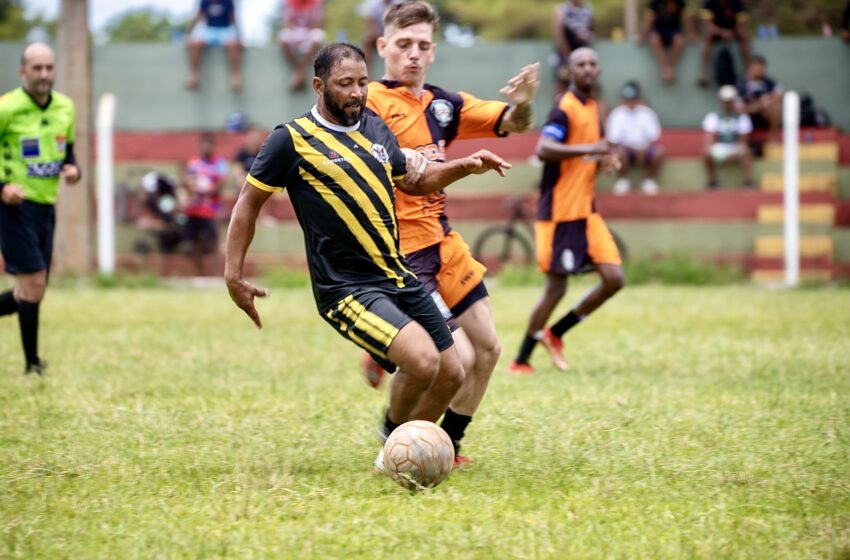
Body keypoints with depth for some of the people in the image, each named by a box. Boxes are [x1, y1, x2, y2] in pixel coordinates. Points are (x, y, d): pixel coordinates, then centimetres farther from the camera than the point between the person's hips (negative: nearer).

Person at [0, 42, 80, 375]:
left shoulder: (65, 108, 7)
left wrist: (72, 169, -1)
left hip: (46, 206, 7)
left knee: (30, 293, 9)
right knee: (34, 284, -11)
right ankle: (32, 365, -1)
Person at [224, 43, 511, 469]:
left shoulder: (375, 128, 11)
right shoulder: (292, 140, -8)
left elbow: (413, 179, 27)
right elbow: (249, 202, 1)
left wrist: (463, 166, 11)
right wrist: (233, 274, -3)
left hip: (398, 276, 8)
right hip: (346, 288, -8)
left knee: (450, 375, 6)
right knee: (423, 360, -25)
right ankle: (393, 438, 3)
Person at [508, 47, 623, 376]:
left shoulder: (592, 108, 15)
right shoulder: (565, 108, -12)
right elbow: (543, 149, -26)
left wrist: (604, 159, 7)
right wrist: (588, 149, -34)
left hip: (586, 210, 8)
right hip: (560, 211, -8)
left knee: (614, 278, -1)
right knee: (556, 286, -5)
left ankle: (554, 334, 14)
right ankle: (521, 361, 8)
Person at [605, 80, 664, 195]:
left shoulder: (647, 113, -1)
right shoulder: (617, 114, -6)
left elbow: (654, 137, -5)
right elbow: (613, 139, -10)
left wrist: (643, 150, -20)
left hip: (645, 148, 1)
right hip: (626, 148, -1)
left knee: (659, 151, -29)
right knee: (620, 152, -35)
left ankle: (649, 180, -5)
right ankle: (623, 180, -8)